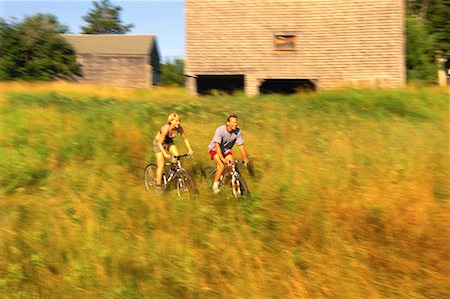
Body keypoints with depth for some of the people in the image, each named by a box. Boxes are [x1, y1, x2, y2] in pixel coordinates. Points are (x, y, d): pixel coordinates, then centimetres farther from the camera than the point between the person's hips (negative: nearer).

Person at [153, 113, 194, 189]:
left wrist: (189, 149, -15)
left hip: (168, 142, 5)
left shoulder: (179, 128, -21)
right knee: (161, 165, -8)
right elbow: (159, 143, -32)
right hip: (158, 143, -5)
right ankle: (158, 186, 2)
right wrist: (165, 154, -43)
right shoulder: (165, 129, -36)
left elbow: (185, 138, -6)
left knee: (177, 156, -22)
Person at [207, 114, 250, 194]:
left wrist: (245, 158, -18)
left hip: (226, 149, 4)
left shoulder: (237, 131, -18)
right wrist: (223, 159, -45)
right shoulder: (220, 130, -30)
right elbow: (217, 145, -35)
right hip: (215, 149, -4)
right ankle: (215, 185, -6)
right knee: (222, 166, -25)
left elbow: (241, 145, -11)